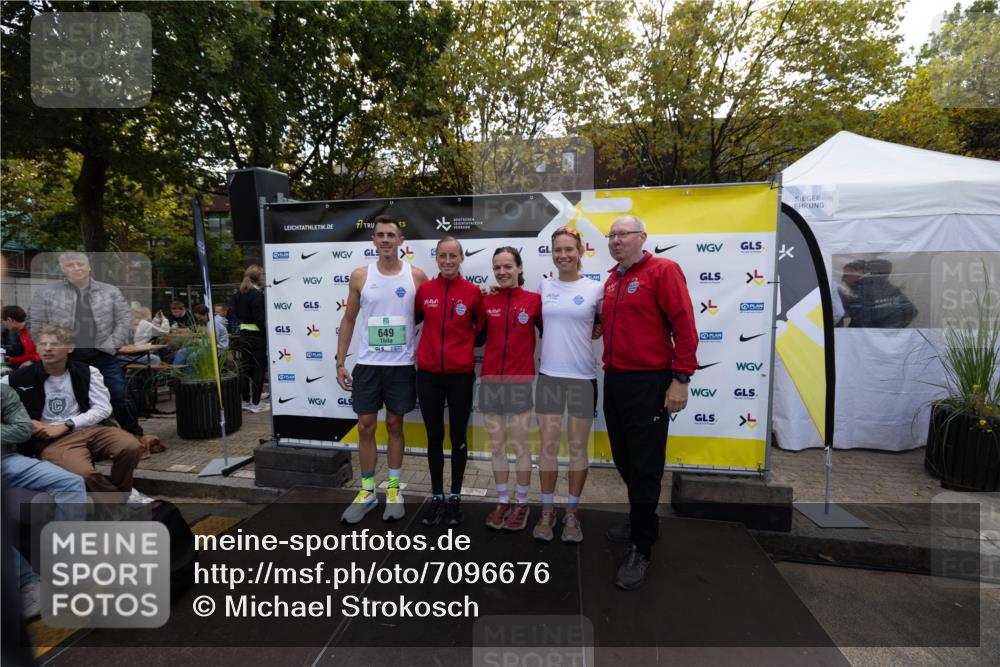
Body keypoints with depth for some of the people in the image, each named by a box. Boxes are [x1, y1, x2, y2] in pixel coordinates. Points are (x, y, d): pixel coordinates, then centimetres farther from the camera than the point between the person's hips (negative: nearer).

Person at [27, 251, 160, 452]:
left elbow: (125, 320, 3)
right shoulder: (46, 294, 5)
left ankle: (137, 435, 11)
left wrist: (111, 345, -6)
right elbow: (36, 325, 6)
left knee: (120, 396, 0)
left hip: (103, 356, 0)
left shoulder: (111, 292, 6)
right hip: (66, 358, 0)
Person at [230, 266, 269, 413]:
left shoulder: (238, 294, 10)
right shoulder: (258, 294, -15)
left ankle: (246, 401, 21)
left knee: (245, 367, 12)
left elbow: (235, 311, 14)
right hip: (257, 335, -8)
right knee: (259, 368, 0)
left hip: (243, 334, 8)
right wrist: (268, 336, -16)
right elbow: (261, 319, -19)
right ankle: (255, 403, 3)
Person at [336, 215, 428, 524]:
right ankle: (367, 491, 23)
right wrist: (340, 362, 3)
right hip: (367, 364, 1)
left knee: (395, 424, 10)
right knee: (365, 427, 6)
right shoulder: (360, 275, 2)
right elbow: (349, 319, 7)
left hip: (402, 365, -1)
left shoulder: (416, 276, -2)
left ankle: (393, 489, 25)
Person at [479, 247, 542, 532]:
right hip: (490, 381, 3)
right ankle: (502, 500, 27)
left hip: (519, 381, -3)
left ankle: (521, 503, 24)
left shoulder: (534, 300, -4)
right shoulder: (486, 301, 4)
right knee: (496, 445, 12)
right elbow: (478, 337, 7)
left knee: (519, 444, 7)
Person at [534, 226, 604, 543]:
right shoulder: (544, 286, 6)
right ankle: (547, 510, 21)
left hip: (583, 377, -2)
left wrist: (587, 335, -1)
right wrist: (561, 337, 7)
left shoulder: (595, 288, -1)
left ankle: (572, 512, 23)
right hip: (548, 375, 2)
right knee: (548, 445, 5)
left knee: (578, 447, 8)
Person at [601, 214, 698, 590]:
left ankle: (640, 548, 15)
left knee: (645, 467, 1)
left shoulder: (663, 271, -8)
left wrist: (681, 378, -17)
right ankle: (643, 525, 36)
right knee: (625, 461, 17)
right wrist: (609, 367, 10)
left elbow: (684, 325, -14)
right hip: (614, 382, 8)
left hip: (649, 384, -7)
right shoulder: (611, 281, 14)